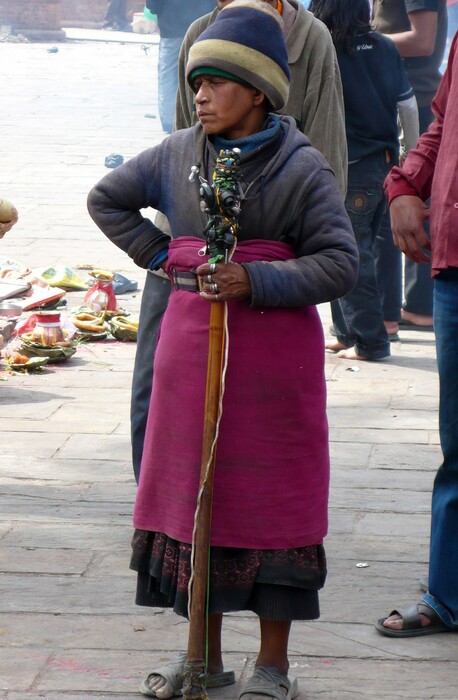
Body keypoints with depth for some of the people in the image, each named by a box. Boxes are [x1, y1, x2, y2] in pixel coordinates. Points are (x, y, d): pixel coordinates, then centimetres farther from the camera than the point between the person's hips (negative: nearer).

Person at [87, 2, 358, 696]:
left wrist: (255, 282, -22)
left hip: (275, 349, -4)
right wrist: (156, 253, 9)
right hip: (191, 342, 4)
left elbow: (339, 263, -12)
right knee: (191, 489, 9)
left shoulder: (302, 167, -8)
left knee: (272, 497, 1)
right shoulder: (177, 155, 5)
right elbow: (107, 199, 21)